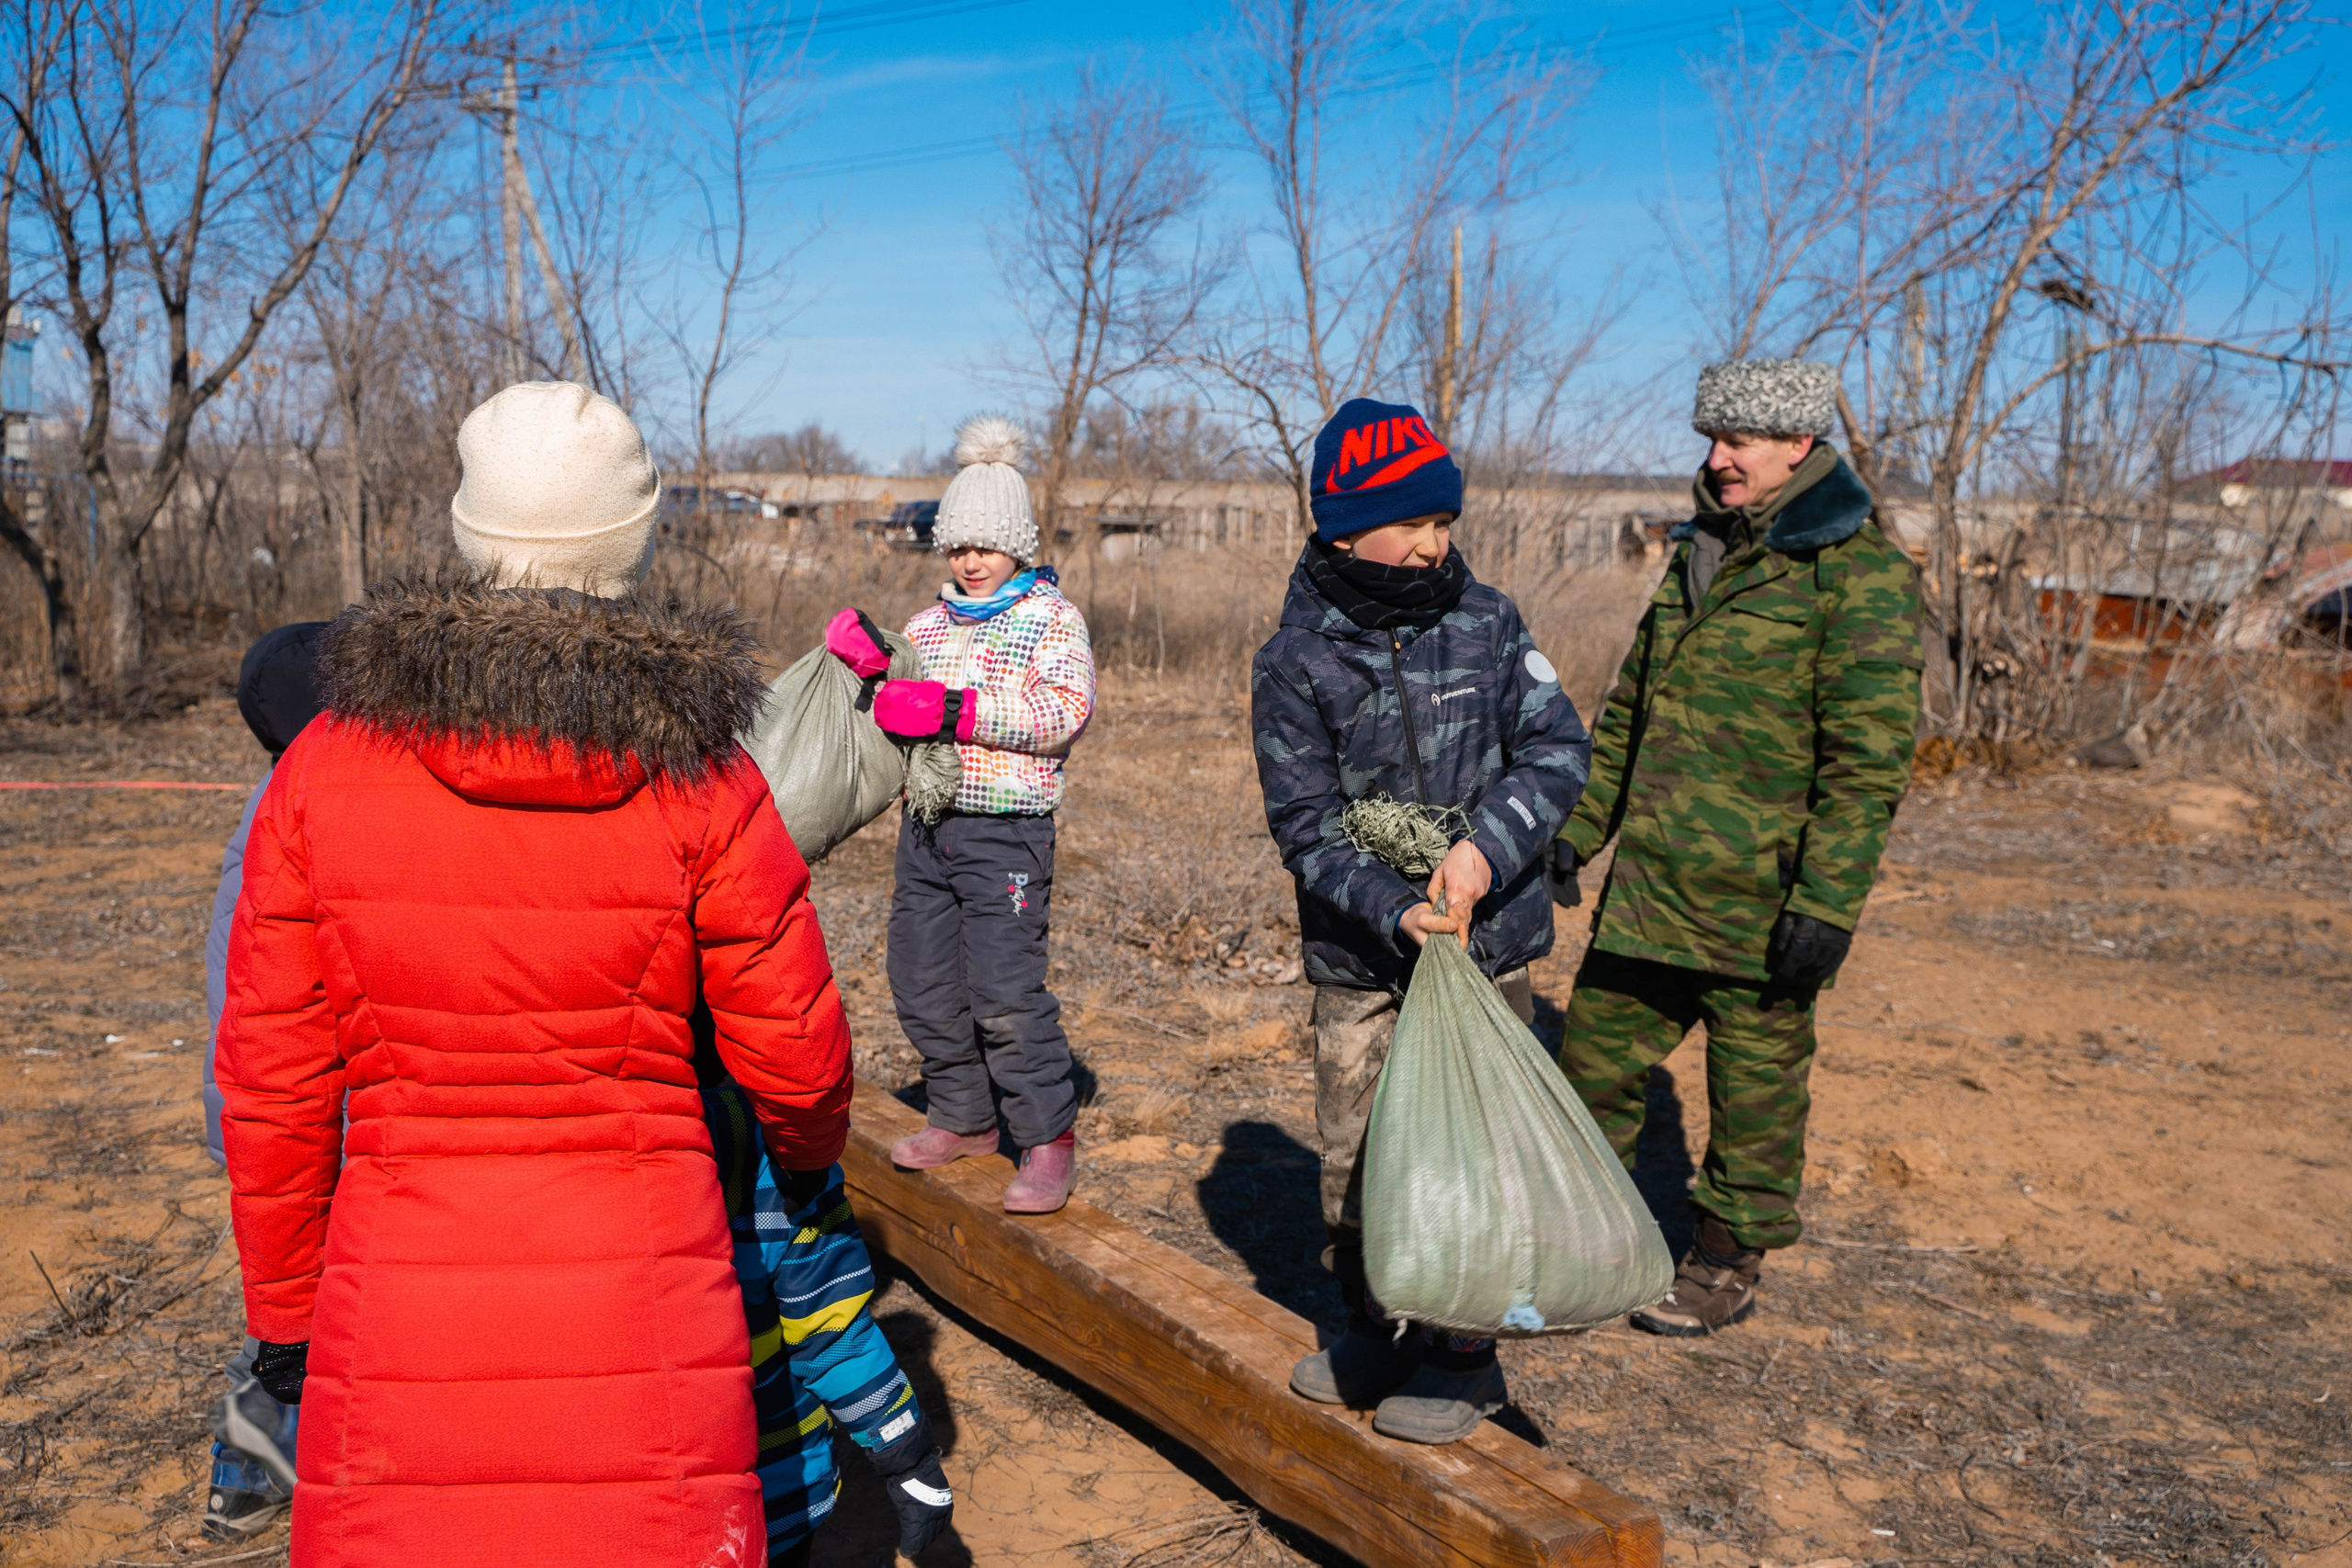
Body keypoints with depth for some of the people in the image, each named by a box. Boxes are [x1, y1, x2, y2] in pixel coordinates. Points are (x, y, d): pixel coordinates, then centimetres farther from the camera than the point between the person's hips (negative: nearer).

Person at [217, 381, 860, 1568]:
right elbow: (792, 1054, -2)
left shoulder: (322, 769, -5)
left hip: (399, 1310, 2)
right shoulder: (698, 785, -11)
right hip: (639, 1293, -1)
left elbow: (274, 1080, 1)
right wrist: (810, 1147, 21)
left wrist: (283, 1311, 14)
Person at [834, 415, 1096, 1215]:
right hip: (927, 823, 7)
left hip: (1007, 832, -6)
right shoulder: (930, 623, 16)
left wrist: (955, 710, -24)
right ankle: (965, 1119, 27)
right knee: (922, 984, 10)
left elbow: (1065, 711, -17)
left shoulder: (1052, 618, -1)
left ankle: (1049, 1141, 2)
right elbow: (900, 717, 19)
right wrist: (871, 661, -2)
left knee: (1005, 992, -12)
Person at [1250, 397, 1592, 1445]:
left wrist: (1485, 847, -22)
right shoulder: (1295, 661, -6)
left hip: (1487, 945, 0)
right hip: (1357, 961, 1)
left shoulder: (1487, 622, -1)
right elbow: (1304, 823, -9)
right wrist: (1395, 913, -23)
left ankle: (1465, 1357, 22)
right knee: (1353, 1159, 11)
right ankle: (1375, 1332, 33)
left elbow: (1557, 744, -5)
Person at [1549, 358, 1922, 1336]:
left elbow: (1868, 758, -15)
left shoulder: (1858, 569, -11)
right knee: (1595, 1052, 13)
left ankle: (1729, 1265, 26)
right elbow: (1629, 708, 20)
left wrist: (1828, 903, -20)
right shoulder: (1701, 552, 13)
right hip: (1648, 883, 7)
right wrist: (1579, 827, 16)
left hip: (1757, 895, -7)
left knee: (1755, 1081, 9)